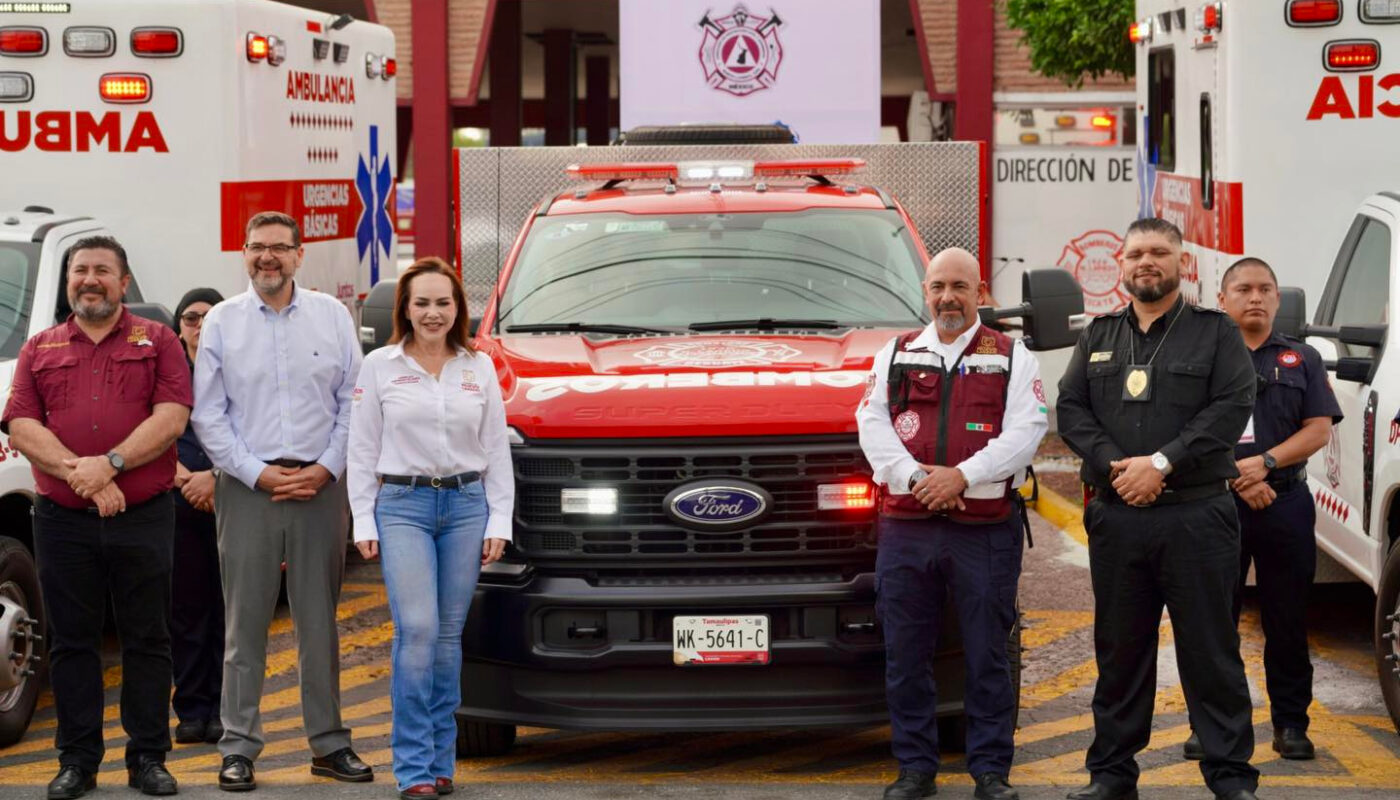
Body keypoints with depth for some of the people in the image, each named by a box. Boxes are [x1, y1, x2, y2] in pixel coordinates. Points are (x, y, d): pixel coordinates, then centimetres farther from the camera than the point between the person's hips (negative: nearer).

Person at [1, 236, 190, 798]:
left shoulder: (157, 342, 7)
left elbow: (171, 418, -6)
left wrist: (109, 464, -17)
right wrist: (77, 472, -15)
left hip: (143, 517, -1)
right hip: (62, 520, 2)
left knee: (147, 641, 3)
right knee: (72, 642, 5)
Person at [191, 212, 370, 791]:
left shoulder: (331, 316, 8)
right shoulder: (222, 321, 5)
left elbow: (353, 401, 6)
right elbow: (207, 414, 2)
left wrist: (326, 468, -6)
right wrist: (257, 472, -8)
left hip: (320, 484, 1)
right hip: (247, 487, -1)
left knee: (320, 620, 6)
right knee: (245, 622, -1)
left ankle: (329, 743, 13)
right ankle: (238, 747, 4)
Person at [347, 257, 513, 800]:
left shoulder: (479, 368, 9)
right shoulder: (380, 367, 3)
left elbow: (497, 450, 10)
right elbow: (362, 449, 3)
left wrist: (499, 520, 3)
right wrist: (363, 521, -2)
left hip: (466, 504, 3)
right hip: (403, 505, -2)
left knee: (449, 635, 5)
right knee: (417, 631, -13)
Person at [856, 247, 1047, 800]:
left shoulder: (1012, 359, 8)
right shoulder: (896, 356, 15)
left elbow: (1025, 431, -4)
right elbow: (872, 423, 5)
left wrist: (962, 475, -15)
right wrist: (915, 476, -11)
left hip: (985, 531, -2)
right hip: (906, 530, 2)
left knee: (987, 655, 1)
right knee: (906, 655, 5)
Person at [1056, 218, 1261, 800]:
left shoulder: (1215, 332, 5)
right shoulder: (1098, 337, 16)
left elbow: (1232, 408, -7)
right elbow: (1070, 409, 7)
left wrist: (1161, 463, -15)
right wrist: (1114, 467, -10)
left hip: (1196, 516, -3)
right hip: (1116, 517, 3)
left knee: (1211, 651, -1)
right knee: (1119, 650, 9)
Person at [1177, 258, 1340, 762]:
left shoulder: (1302, 360, 12)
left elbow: (1319, 430, 3)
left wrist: (1265, 463, -12)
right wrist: (1236, 477, -12)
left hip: (1286, 503, 1)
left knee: (1287, 621, 3)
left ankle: (1291, 722, 10)